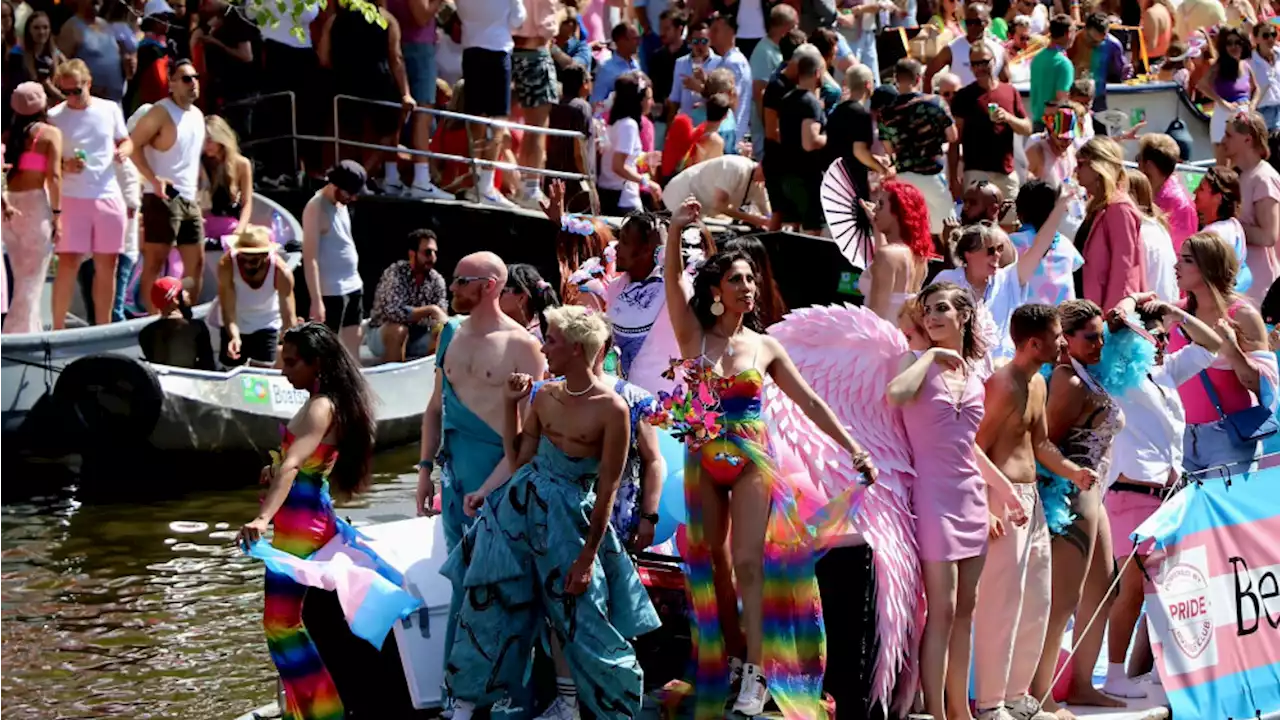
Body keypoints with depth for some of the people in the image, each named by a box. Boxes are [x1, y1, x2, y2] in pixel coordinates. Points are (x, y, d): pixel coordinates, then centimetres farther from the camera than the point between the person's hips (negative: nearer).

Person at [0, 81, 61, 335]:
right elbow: (54, 176, -10)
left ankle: (31, 331, 21)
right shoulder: (50, 133, -4)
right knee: (32, 279, 2)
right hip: (36, 204, -5)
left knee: (22, 277, 16)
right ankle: (21, 334, -1)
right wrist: (57, 214, -7)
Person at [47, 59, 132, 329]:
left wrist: (123, 150, -5)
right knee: (68, 263, -8)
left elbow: (126, 141, 17)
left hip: (109, 196, 3)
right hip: (72, 198, -3)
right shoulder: (54, 116, -4)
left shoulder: (110, 110, 4)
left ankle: (103, 328, 16)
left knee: (107, 265, 7)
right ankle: (58, 329, -3)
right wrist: (63, 166, -20)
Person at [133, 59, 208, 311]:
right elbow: (134, 145, -14)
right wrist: (154, 179, -24)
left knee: (196, 261, 9)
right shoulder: (160, 112, -10)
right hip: (163, 198, -8)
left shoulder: (198, 115, 15)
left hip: (190, 200, 8)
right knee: (155, 260, -6)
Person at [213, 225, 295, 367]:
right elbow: (228, 310, -30)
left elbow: (289, 317, -31)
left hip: (267, 325, 0)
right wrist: (234, 337, -48)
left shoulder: (281, 271, -31)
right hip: (235, 325, 0)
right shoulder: (227, 265, -32)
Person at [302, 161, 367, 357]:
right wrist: (316, 300, -24)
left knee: (353, 342, 11)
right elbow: (310, 258, -20)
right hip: (331, 291, -9)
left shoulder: (340, 203, 9)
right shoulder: (316, 209, -17)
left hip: (353, 286, 9)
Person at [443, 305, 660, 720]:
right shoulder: (545, 396, 2)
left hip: (568, 519, -6)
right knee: (488, 604, 9)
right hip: (519, 507, 6)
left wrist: (588, 558, -13)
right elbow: (519, 460, 10)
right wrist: (510, 404, 2)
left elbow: (607, 491, -13)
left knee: (582, 619, 1)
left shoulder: (611, 409, -16)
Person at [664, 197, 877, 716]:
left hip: (752, 460, -1)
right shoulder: (694, 336, 2)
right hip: (704, 461, 1)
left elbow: (810, 403, 5)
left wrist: (853, 449, -1)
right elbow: (673, 280, -13)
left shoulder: (766, 348, 5)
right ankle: (730, 653, 15)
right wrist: (675, 232, -30)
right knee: (714, 561, 5)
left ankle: (756, 672, -15)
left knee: (748, 561, -11)